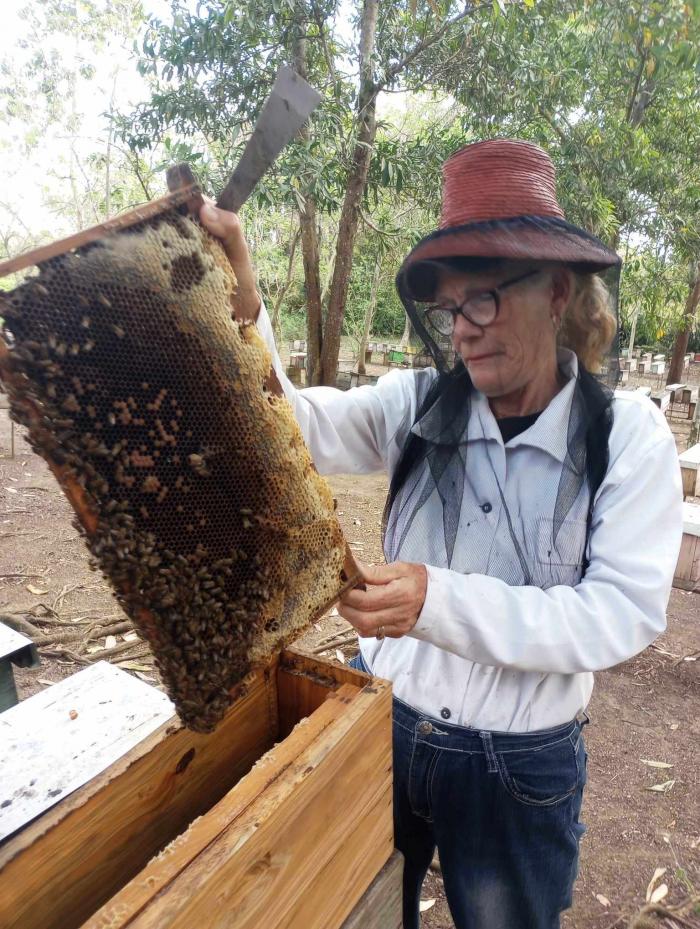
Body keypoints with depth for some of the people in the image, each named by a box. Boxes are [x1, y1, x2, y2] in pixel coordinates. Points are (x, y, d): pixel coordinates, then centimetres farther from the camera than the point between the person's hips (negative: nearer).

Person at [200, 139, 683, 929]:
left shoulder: (628, 434, -13)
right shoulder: (416, 405, -10)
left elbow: (623, 611, -21)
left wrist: (440, 602, -33)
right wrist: (240, 312, -38)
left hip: (521, 768, -1)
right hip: (382, 718, 2)